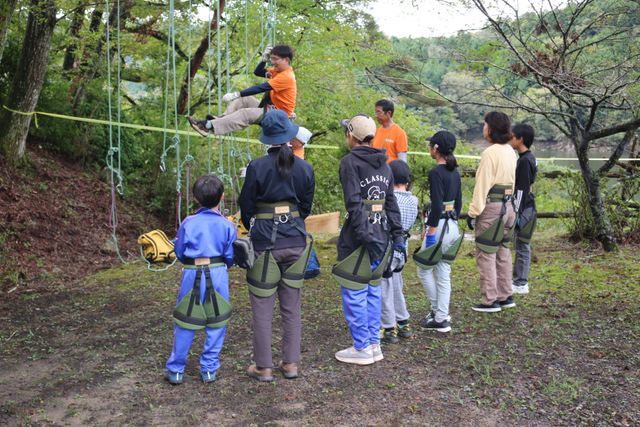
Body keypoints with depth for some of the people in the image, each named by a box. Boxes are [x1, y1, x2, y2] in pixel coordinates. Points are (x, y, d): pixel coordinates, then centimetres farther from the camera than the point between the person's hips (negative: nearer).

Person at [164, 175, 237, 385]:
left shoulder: (188, 223, -4)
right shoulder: (227, 225, -4)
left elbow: (179, 252, 3)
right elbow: (230, 256, 0)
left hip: (192, 275, 0)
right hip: (218, 274, 0)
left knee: (184, 323, 11)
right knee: (215, 324, 11)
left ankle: (176, 370, 19)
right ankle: (209, 369, 17)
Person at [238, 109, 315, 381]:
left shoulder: (257, 167, -12)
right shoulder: (305, 168, 0)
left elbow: (246, 206, -2)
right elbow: (306, 206, 9)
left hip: (264, 242, -4)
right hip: (296, 241, 4)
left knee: (262, 308, 6)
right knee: (292, 307, 13)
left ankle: (263, 367, 12)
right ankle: (291, 363, 20)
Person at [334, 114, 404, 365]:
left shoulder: (350, 161, -9)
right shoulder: (383, 164, 12)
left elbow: (354, 204, -17)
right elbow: (391, 203, 11)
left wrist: (365, 238, -19)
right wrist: (397, 235, 12)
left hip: (359, 234, -7)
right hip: (382, 231, 7)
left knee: (354, 291, 2)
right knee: (372, 288, 15)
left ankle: (362, 348, 9)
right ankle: (374, 344, 22)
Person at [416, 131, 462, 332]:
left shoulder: (436, 173, -17)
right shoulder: (455, 172, 9)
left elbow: (437, 206, -21)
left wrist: (430, 234, -18)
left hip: (439, 226, -9)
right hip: (453, 226, 9)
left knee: (424, 270, 6)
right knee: (443, 273, 13)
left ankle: (439, 313, 11)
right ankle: (441, 317, 17)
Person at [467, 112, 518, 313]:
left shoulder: (490, 153, -16)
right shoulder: (510, 151, 11)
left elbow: (482, 186, -17)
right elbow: (512, 181, 15)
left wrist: (473, 212, -13)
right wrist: (508, 204, 20)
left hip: (491, 206, -9)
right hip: (507, 205, 9)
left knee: (486, 254, -2)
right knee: (502, 252, 16)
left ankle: (490, 301, 2)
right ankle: (505, 296, 23)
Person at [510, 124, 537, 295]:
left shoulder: (524, 160, -17)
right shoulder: (528, 158, 13)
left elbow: (522, 189, -19)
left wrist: (517, 213, -17)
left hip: (524, 209, -10)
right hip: (526, 207, 10)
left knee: (522, 246, -3)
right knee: (522, 246, 13)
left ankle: (521, 284, 3)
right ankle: (520, 280, 21)